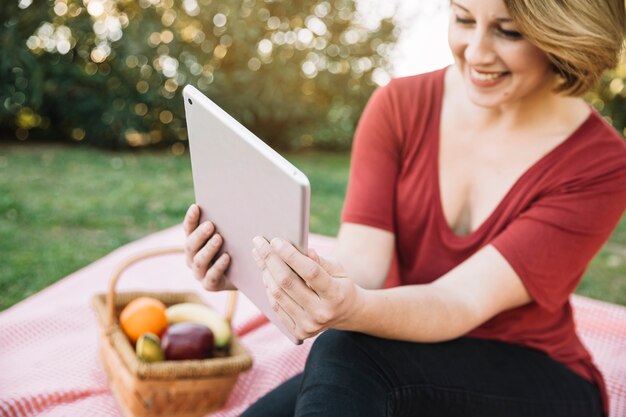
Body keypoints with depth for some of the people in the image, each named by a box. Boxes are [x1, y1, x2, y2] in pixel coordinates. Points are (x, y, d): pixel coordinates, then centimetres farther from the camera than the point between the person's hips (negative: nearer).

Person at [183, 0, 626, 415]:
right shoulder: (399, 106, -7)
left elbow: (463, 302, -25)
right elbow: (359, 264, -17)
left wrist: (354, 310, -45)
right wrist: (254, 265, -36)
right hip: (393, 373, 3)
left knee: (346, 350, -32)